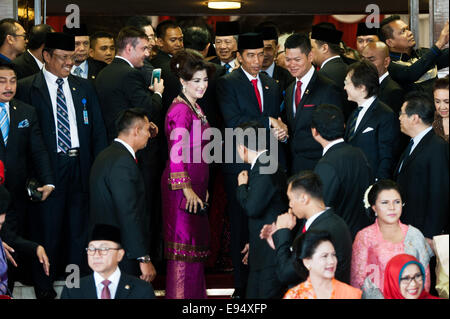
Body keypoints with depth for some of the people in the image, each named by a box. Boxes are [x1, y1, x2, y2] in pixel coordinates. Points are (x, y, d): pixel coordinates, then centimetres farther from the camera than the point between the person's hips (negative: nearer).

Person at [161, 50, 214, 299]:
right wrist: (187, 189, -23)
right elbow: (176, 153, -21)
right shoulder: (180, 110, -16)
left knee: (196, 243, 15)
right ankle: (181, 297, 0)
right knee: (183, 244, -5)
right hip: (182, 187, -9)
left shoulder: (195, 108, 13)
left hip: (195, 185, 9)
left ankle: (195, 294, 25)